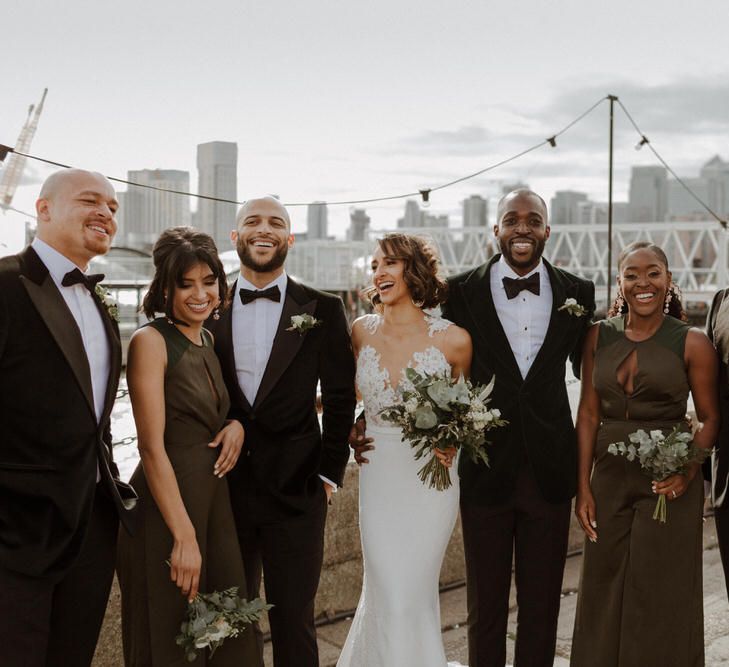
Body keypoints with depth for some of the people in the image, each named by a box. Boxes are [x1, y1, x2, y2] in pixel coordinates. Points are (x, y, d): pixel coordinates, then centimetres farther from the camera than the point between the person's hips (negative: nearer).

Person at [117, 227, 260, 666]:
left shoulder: (208, 339, 8)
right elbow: (152, 448, -18)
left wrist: (237, 425, -3)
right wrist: (184, 537, -21)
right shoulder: (150, 341, -14)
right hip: (166, 502, -7)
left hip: (215, 497, 7)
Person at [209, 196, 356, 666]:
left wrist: (330, 473, -1)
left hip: (296, 490, -2)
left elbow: (340, 397, 2)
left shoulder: (323, 310, 1)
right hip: (225, 488, 2)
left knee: (294, 623, 5)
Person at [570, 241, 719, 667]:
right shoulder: (599, 336, 4)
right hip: (609, 480, 3)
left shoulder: (692, 343, -5)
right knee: (604, 595, 11)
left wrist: (689, 468, -18)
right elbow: (589, 412, 5)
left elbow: (711, 418, 0)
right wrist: (583, 486, 0)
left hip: (668, 485, -3)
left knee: (662, 599, 5)